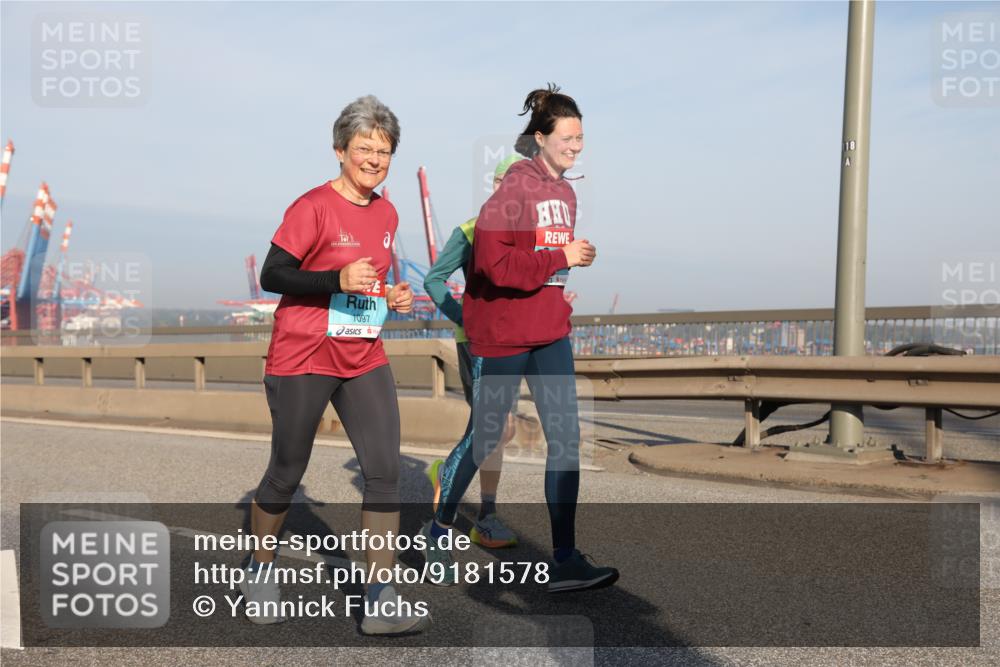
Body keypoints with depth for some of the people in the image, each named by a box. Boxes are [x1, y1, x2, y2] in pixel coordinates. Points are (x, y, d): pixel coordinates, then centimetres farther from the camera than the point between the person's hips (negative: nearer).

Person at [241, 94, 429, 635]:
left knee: (385, 471, -7)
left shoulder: (386, 214, 11)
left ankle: (380, 604, 0)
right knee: (287, 473, 8)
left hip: (364, 360, 6)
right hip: (303, 359, -5)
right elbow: (271, 276, -14)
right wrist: (338, 279, -27)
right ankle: (260, 572, 34)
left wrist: (390, 295, 5)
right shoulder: (313, 207, -10)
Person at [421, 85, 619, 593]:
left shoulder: (565, 191, 11)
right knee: (484, 439, 7)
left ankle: (565, 561, 7)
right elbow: (496, 262, -24)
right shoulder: (513, 188, -14)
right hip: (501, 334, -7)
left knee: (565, 438, 0)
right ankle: (440, 529, 31)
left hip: (550, 333, 7)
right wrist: (562, 258, -21)